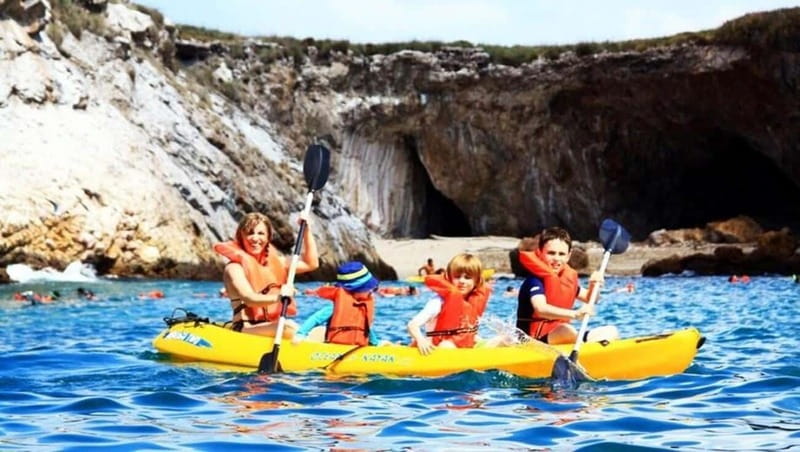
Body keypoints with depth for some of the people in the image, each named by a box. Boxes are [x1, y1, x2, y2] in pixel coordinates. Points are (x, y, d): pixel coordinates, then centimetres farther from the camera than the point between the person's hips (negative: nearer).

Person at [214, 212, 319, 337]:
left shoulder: (274, 262, 16)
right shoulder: (235, 267, -6)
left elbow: (311, 264, 22)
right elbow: (249, 299, -22)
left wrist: (307, 231, 14)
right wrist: (277, 298, -40)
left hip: (273, 328, 7)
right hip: (245, 329, -7)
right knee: (289, 328, -33)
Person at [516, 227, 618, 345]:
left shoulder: (569, 277, 10)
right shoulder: (535, 279, -17)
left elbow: (589, 298, 25)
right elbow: (540, 309, -36)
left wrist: (594, 286, 0)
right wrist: (575, 314, -50)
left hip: (559, 338, 9)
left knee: (611, 331, 4)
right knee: (567, 330, -38)